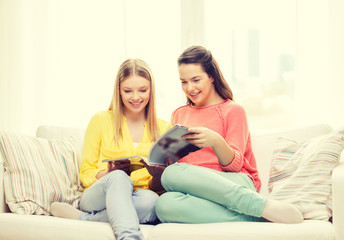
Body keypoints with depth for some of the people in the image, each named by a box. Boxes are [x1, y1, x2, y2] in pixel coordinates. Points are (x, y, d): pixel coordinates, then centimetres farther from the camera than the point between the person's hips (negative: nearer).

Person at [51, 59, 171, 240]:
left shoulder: (164, 129, 17)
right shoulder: (101, 120, 12)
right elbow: (85, 173, 9)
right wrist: (107, 174, -14)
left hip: (137, 203, 2)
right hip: (96, 197, -1)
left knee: (151, 199, -36)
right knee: (118, 178, -36)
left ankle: (81, 218, -27)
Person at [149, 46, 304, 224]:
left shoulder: (233, 110, 10)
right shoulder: (179, 114, 26)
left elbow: (234, 165, 0)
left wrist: (216, 141, -21)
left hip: (236, 183, -4)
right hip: (195, 188, 4)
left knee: (172, 174, -35)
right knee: (165, 204, -36)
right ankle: (260, 208, -32)